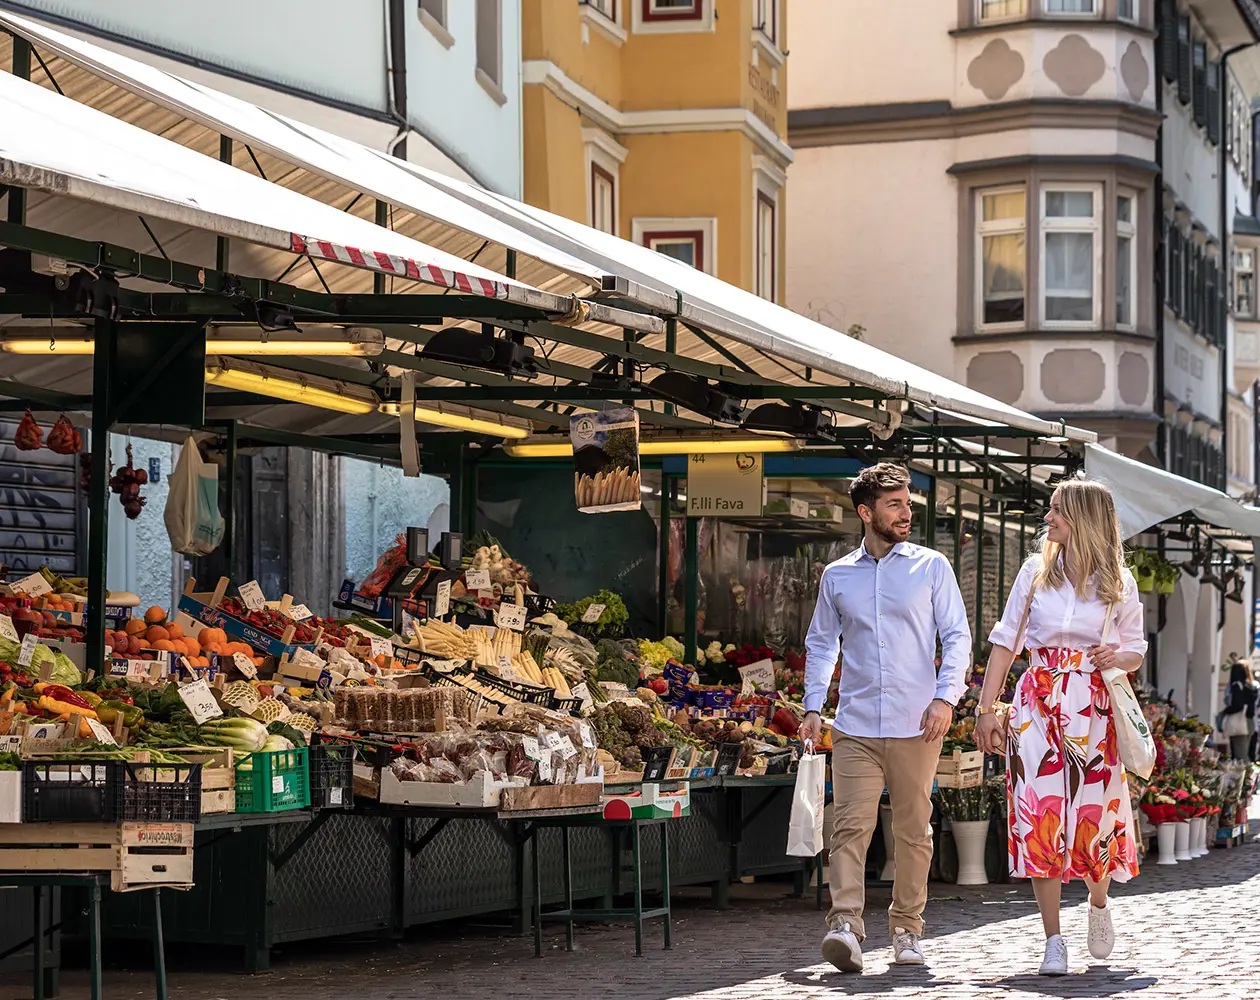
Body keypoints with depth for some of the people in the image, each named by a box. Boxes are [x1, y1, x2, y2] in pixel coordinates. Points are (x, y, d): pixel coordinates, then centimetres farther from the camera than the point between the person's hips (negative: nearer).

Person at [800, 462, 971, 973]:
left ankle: (907, 929, 16)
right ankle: (845, 926, -21)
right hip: (855, 727, 1)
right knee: (851, 825, -12)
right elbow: (820, 643, 19)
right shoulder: (836, 576, 11)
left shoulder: (931, 567, 6)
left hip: (915, 725, -1)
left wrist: (946, 696, -8)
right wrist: (812, 707, 9)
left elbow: (957, 635, 5)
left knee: (913, 830, 5)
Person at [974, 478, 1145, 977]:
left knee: (1094, 813, -1)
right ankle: (1053, 941, -3)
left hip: (1092, 710, 0)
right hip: (1038, 705, 0)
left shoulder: (1119, 583, 5)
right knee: (1041, 814, -8)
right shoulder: (1035, 571, 6)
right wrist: (986, 709, -1)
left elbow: (1136, 652, 13)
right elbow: (1005, 641, 6)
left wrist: (1118, 657, -11)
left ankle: (1098, 903, 33)